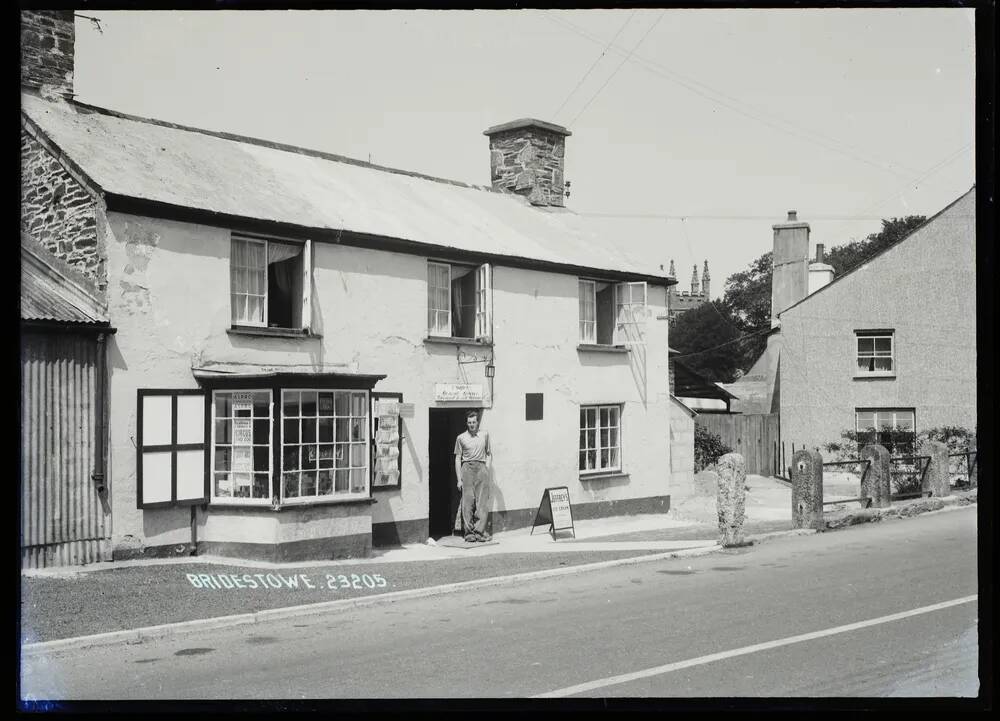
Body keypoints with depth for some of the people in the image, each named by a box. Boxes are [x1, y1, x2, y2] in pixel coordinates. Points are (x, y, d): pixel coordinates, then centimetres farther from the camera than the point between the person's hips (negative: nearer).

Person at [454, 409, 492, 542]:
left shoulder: (485, 435, 13)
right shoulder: (461, 438, 6)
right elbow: (457, 459, 7)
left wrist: (487, 468, 6)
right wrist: (459, 479, 1)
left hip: (481, 468, 2)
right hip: (467, 468, -1)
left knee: (483, 501, -6)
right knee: (468, 501, -5)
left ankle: (479, 531, -5)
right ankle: (469, 532, -1)